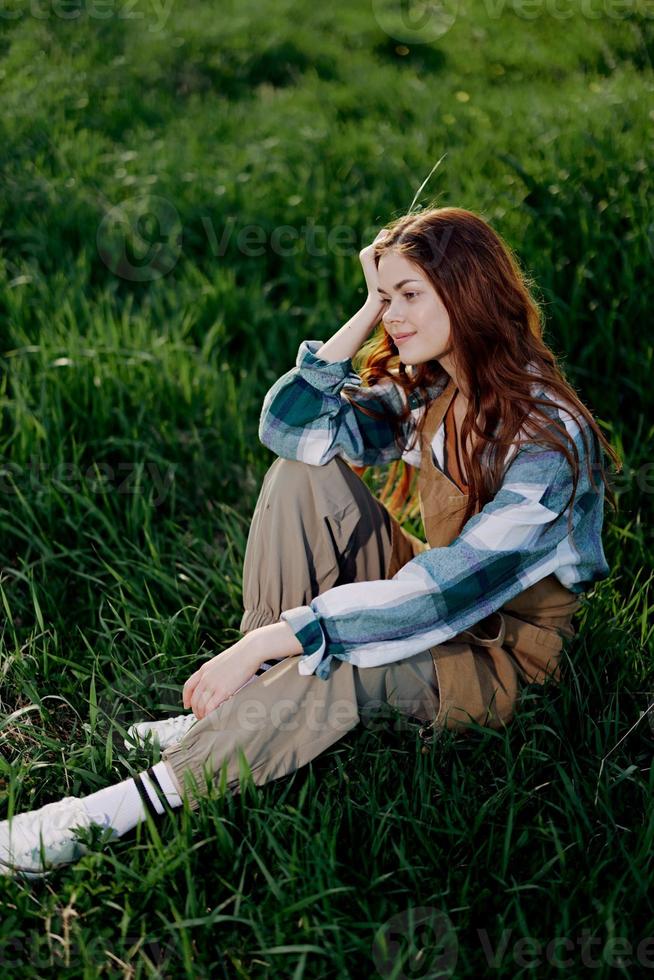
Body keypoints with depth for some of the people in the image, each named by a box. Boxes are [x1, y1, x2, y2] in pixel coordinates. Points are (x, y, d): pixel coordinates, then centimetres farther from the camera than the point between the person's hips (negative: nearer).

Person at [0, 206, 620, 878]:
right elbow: (286, 426, -8)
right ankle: (243, 707, -17)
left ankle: (129, 806, -30)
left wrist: (262, 642, -35)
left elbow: (444, 593, -32)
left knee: (350, 656, -39)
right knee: (304, 474, -12)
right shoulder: (427, 388, -1)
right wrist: (370, 311, -13)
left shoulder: (549, 440, -25)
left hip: (502, 656, -7)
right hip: (438, 603, 7)